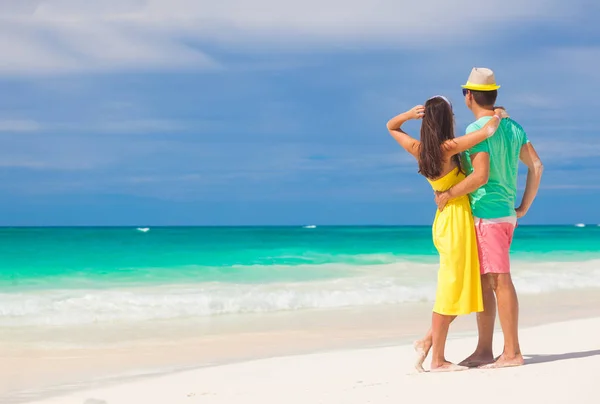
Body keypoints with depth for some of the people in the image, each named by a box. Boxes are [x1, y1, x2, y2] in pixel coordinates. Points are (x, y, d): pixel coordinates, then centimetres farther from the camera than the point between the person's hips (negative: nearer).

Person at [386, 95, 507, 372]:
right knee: (450, 290, -2)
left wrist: (410, 114, 1)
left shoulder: (418, 149, 4)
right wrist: (498, 115, -1)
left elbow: (391, 127, 21)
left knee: (459, 289, 16)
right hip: (456, 220, -8)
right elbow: (488, 130, -23)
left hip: (444, 221, 8)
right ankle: (438, 360, 3)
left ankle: (428, 341, 15)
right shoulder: (448, 148, -16)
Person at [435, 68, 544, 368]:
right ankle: (484, 351, 16)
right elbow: (536, 166, 8)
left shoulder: (477, 130, -13)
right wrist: (524, 207, 12)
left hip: (486, 215, -9)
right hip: (506, 214, 9)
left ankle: (512, 352, -5)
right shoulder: (513, 127, 12)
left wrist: (448, 194, -12)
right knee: (482, 282, 13)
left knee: (500, 281, -7)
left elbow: (480, 176, -23)